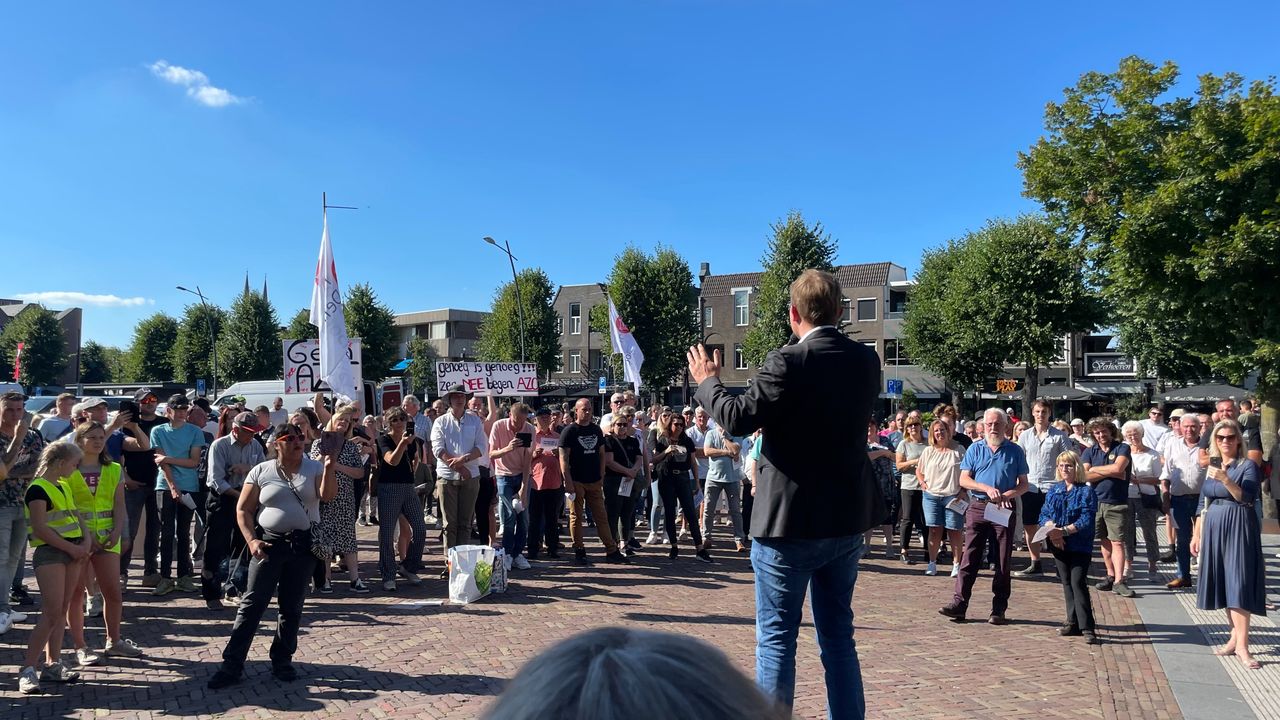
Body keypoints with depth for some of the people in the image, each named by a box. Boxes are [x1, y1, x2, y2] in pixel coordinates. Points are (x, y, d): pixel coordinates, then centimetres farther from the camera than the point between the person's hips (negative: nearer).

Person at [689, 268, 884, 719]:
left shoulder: (788, 362, -17)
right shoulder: (865, 361, 4)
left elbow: (737, 418, -18)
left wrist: (707, 381, 0)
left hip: (790, 519, -6)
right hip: (847, 519, 6)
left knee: (776, 638, 5)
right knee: (838, 636, 17)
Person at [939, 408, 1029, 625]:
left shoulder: (1015, 451, 7)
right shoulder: (975, 449, 7)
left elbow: (1023, 484, 8)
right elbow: (963, 480, 2)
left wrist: (1008, 495, -12)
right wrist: (987, 489, -14)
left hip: (1004, 511, 0)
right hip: (977, 507, 0)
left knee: (1002, 562, 4)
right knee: (969, 558, -2)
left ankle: (999, 610, 12)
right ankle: (959, 603, -2)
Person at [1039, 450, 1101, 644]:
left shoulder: (1086, 491, -5)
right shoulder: (1053, 490, 11)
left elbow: (1086, 520, -14)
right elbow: (1044, 514, 6)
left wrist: (1063, 531, -22)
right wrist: (1051, 530, -14)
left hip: (1080, 546, -5)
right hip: (1058, 545, 5)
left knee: (1078, 583, -11)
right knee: (1067, 583, 11)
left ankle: (1087, 627, -7)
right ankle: (1073, 623, 21)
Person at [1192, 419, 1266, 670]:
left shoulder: (1247, 465, -4)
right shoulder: (1210, 466, 12)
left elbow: (1248, 499, -15)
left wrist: (1225, 480, -27)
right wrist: (1197, 534, 13)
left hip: (1239, 529, -6)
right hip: (1213, 527, 6)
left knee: (1238, 583, -8)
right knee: (1223, 584, 8)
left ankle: (1242, 646, -7)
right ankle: (1235, 636, 16)